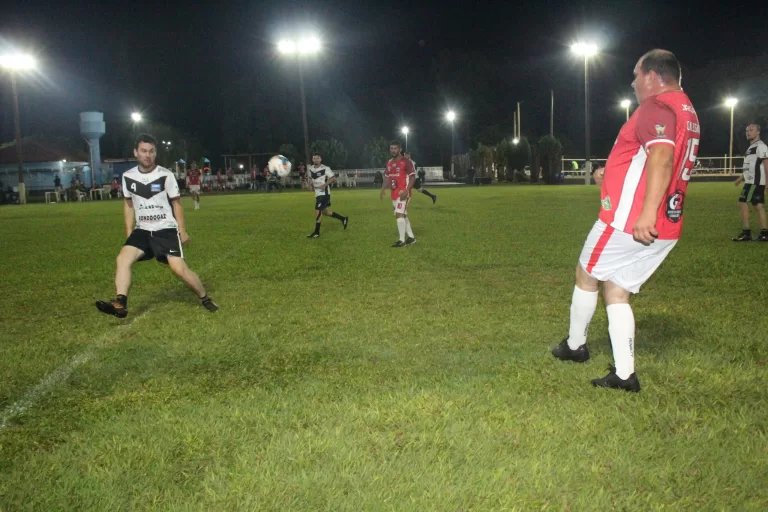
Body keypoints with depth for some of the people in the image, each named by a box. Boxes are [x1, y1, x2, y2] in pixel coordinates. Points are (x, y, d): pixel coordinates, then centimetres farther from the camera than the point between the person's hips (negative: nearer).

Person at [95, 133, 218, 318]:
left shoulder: (166, 175, -10)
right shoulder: (128, 176, 0)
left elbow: (176, 204, -1)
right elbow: (128, 204, 13)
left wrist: (182, 231, 0)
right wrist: (129, 232, 11)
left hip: (166, 230, -4)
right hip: (142, 231, 4)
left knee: (179, 269, -14)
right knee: (123, 258, -18)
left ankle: (205, 298, 7)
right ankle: (120, 304, -23)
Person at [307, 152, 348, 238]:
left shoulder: (325, 168, -12)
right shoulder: (311, 168, 9)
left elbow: (333, 179, -12)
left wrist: (325, 184, -24)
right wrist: (312, 185, 8)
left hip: (324, 193, -8)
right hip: (318, 193, 8)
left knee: (318, 211, -9)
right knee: (325, 211, 14)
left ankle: (316, 232, 0)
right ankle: (343, 219, 29)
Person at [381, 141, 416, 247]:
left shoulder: (405, 161, -10)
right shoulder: (389, 163, 13)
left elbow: (412, 177, -13)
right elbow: (387, 177, 21)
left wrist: (406, 191, -22)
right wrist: (382, 190, 8)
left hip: (403, 192, -8)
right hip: (394, 193, 8)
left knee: (399, 214, -16)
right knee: (403, 215, 12)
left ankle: (402, 240, -12)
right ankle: (411, 237, 22)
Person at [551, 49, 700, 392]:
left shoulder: (656, 107, -13)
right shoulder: (687, 112, 19)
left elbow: (661, 159, -29)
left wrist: (647, 212, -38)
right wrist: (613, 175, 32)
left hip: (630, 221, -9)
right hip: (665, 229, 9)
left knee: (586, 274, 12)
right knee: (615, 289, 12)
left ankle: (575, 345, 29)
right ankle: (624, 374, 9)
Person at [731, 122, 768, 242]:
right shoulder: (751, 147, 19)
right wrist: (740, 178, 25)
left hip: (755, 182, -10)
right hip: (751, 181, 10)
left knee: (743, 203, -10)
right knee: (758, 206, 8)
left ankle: (746, 233, -7)